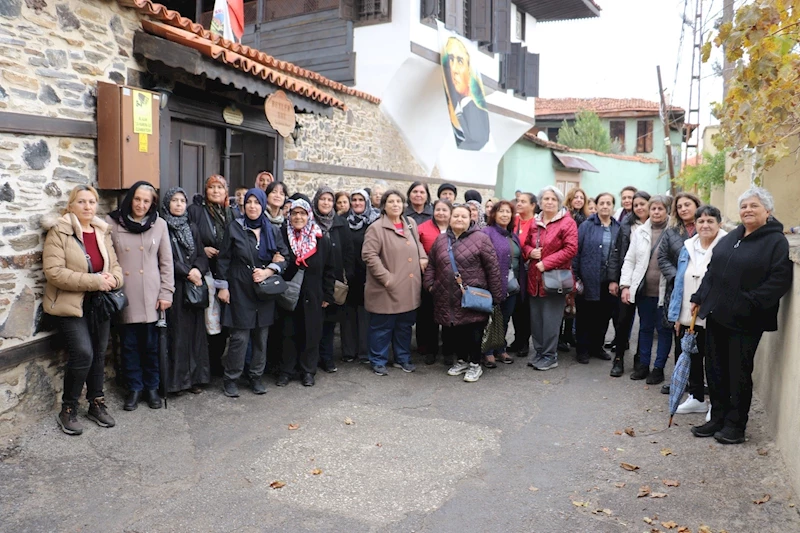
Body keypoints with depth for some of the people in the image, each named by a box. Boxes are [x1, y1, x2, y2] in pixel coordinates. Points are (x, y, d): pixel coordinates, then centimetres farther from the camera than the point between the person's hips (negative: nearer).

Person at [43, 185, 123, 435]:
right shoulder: (59, 232, -11)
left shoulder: (102, 232, 8)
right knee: (82, 353, -15)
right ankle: (68, 410, 5)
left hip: (99, 303, 6)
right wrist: (94, 281, -23)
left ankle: (97, 404, 26)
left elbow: (115, 264, 12)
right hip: (71, 305, -6)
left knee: (99, 354, 11)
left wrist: (113, 279, -12)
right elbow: (53, 271, -19)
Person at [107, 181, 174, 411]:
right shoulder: (112, 222, 0)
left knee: (151, 343, 8)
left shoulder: (159, 224, 2)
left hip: (150, 295, 0)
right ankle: (134, 388, 24)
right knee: (129, 344, 8)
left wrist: (166, 293, -1)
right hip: (124, 295, 0)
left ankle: (152, 387, 24)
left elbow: (166, 262, 3)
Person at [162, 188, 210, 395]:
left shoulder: (192, 228, 17)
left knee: (195, 330, 4)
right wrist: (187, 273, -12)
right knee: (177, 331, -4)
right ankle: (178, 378, 4)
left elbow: (202, 255, 12)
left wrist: (198, 270, -8)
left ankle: (195, 377, 11)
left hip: (195, 286, 5)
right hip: (173, 287, -5)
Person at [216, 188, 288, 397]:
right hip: (240, 290, -3)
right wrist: (223, 286, -2)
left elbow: (283, 258, 6)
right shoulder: (235, 228, 1)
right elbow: (223, 259, 2)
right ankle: (230, 379, 10)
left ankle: (256, 376, 20)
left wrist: (268, 271, -10)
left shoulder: (273, 230, 8)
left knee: (262, 335, 6)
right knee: (240, 336, -4)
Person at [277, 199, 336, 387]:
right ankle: (286, 370, 19)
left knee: (311, 333, 7)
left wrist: (327, 295, 0)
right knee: (289, 333, 6)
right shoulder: (283, 236, -1)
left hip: (313, 295, 0)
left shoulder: (322, 239, -1)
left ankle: (308, 371, 21)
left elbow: (328, 269, 2)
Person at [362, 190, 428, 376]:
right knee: (382, 327, 5)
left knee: (405, 326, 16)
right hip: (386, 289, -6)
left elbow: (418, 243, 27)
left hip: (409, 289, 6)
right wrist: (386, 278, -20)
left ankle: (403, 358, 31)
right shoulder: (376, 228, -10)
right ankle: (378, 361, 21)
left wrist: (422, 257, 8)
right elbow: (369, 255, -16)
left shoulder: (411, 224, 10)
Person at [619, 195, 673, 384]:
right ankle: (643, 365, 25)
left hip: (664, 291, -4)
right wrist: (625, 285, 1)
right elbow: (629, 260, 8)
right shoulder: (640, 232, 7)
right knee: (645, 328, 14)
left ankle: (658, 368, 18)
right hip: (643, 290, 4)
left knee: (664, 329, 7)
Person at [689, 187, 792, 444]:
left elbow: (780, 279, -16)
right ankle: (718, 418, 25)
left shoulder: (776, 241, -7)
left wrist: (751, 302, -22)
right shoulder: (730, 238, 15)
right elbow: (712, 271, 20)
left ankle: (735, 425, 16)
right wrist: (699, 298, 14)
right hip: (717, 315, 7)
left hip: (745, 321, -7)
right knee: (715, 370, 12)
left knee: (739, 373, 3)